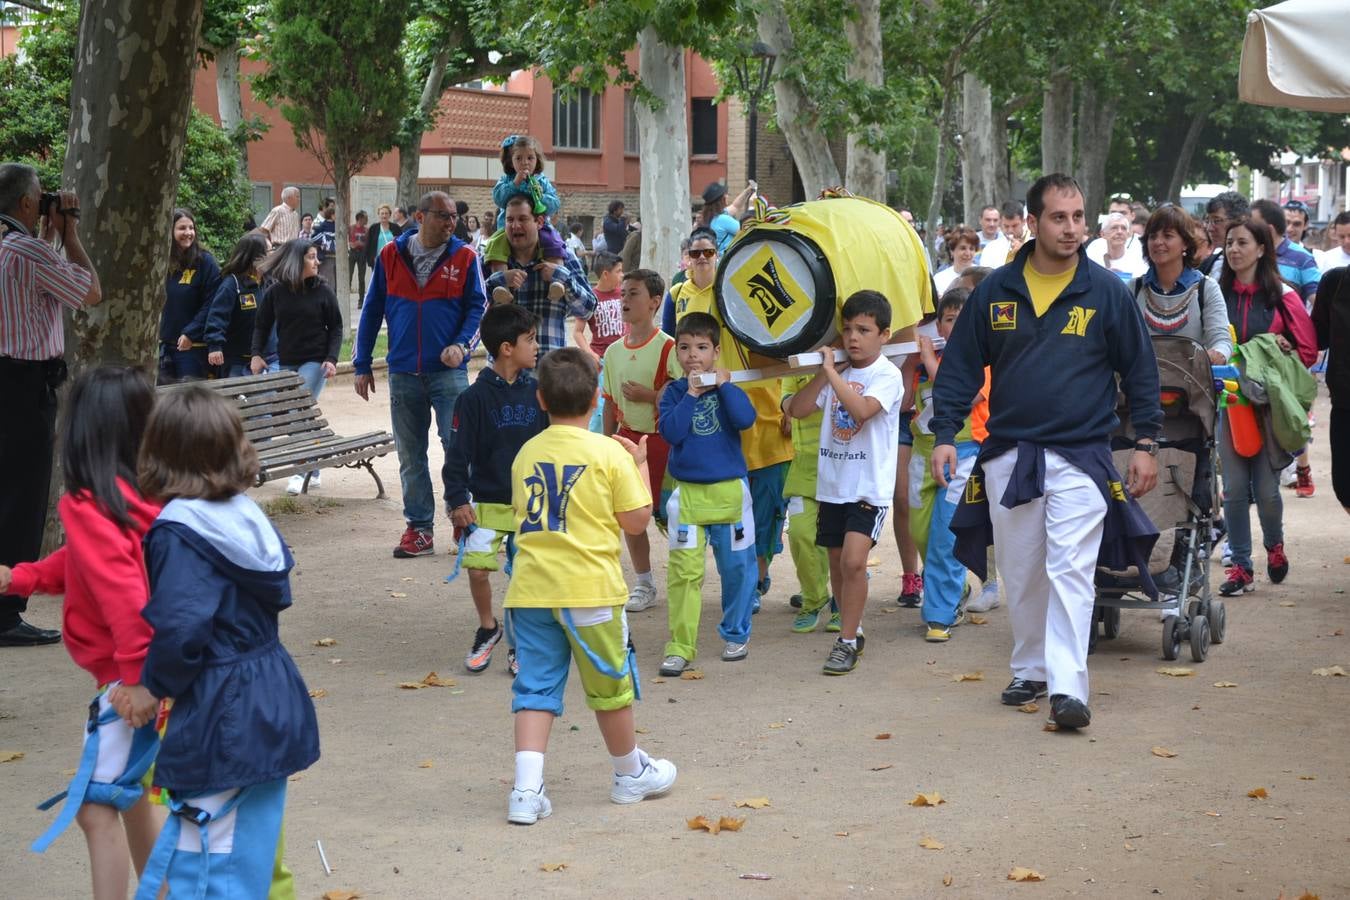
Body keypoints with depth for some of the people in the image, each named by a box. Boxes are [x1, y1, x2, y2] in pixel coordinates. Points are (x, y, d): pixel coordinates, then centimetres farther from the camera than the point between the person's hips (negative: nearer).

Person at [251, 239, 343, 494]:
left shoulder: (322, 291, -1)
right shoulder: (276, 291, 2)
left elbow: (336, 328, 3)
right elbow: (261, 324, 9)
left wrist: (331, 359, -8)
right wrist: (257, 353, -4)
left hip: (315, 362, -3)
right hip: (286, 363, 3)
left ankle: (303, 472, -11)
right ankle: (311, 471, 15)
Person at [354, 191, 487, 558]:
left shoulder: (464, 258, 1)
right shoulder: (390, 256, 5)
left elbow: (477, 307, 3)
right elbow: (371, 311, 9)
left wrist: (461, 343, -15)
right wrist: (362, 365, 8)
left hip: (449, 371, -2)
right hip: (403, 373, 2)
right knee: (410, 456, 7)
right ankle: (418, 528, 15)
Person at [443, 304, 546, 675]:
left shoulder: (537, 393, 2)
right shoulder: (475, 397, -8)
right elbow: (458, 453, -6)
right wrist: (457, 501, -9)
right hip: (486, 502, -2)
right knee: (477, 567, -7)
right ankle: (487, 628, 19)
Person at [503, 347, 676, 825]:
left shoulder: (526, 454, 7)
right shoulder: (609, 453, -7)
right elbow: (637, 520, -4)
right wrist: (640, 466, 9)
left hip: (530, 589, 3)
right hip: (589, 589, -3)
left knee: (535, 686, 4)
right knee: (610, 685, 13)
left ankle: (527, 787, -9)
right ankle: (632, 773, 30)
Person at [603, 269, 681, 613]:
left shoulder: (668, 347, -11)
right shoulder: (614, 351, 7)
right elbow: (610, 404, 13)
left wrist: (648, 395, -20)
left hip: (661, 439, -6)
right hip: (627, 439, 6)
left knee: (667, 514, -1)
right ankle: (643, 585, 19)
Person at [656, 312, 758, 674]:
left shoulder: (727, 386, 2)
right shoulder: (674, 392, 2)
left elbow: (746, 419, -16)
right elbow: (670, 431, -13)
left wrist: (723, 386, -15)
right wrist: (692, 395, -14)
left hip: (729, 490, 1)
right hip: (687, 492, 0)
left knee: (736, 566, 9)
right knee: (683, 570, -5)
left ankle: (735, 634, 27)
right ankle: (680, 645, 0)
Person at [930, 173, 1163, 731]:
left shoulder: (1107, 292, -1)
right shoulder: (995, 291, 4)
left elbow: (1140, 370, 5)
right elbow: (960, 366, 7)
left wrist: (1145, 443, 0)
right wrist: (944, 435, -2)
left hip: (1080, 456, -3)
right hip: (1008, 454, 3)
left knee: (1070, 569, -13)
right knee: (1019, 575, 11)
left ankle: (1068, 687, -16)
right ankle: (1030, 670, 27)